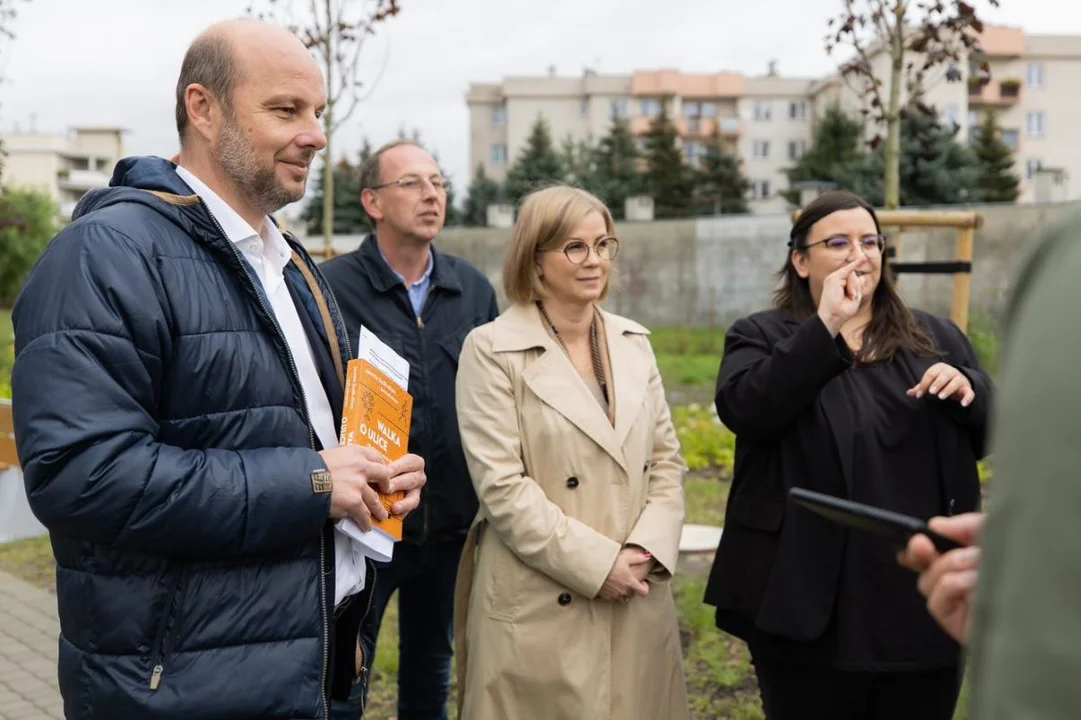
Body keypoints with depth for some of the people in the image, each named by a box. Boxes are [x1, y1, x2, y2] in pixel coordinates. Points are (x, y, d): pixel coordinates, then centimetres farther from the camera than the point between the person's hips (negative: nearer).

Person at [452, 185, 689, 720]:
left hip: (637, 603, 5)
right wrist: (597, 563, -15)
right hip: (540, 610, -5)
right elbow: (501, 486, -14)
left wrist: (648, 549, -6)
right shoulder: (492, 351, -8)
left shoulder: (633, 343, 10)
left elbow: (666, 460, 10)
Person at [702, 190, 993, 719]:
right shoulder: (761, 338, 2)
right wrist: (827, 327, -19)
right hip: (808, 607, -3)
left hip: (925, 603, 4)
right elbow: (742, 409, -18)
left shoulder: (936, 338, 12)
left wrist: (968, 389, -12)